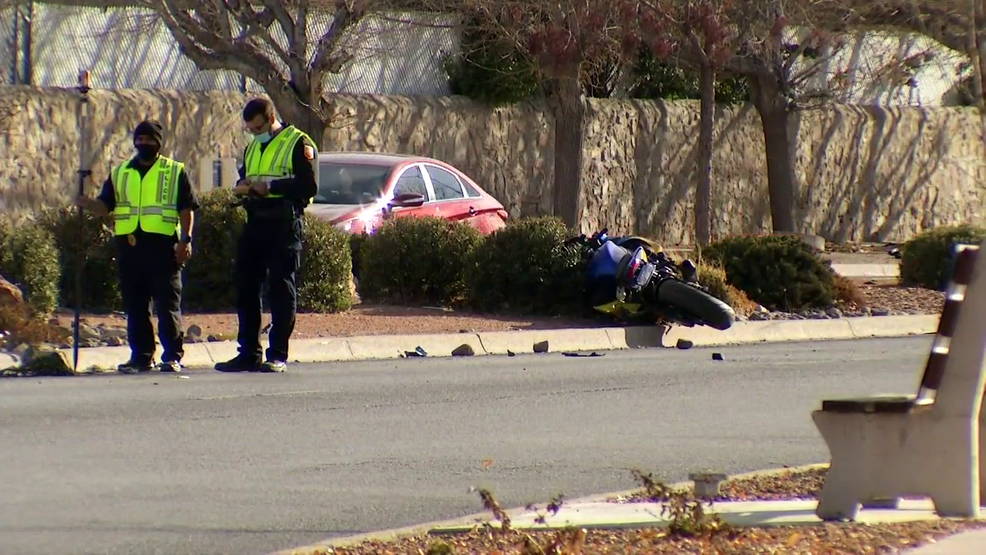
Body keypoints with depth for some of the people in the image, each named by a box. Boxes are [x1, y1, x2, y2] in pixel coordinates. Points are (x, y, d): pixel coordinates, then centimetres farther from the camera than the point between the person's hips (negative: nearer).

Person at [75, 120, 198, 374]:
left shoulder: (175, 172, 8)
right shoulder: (120, 174, 18)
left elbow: (186, 209, 3)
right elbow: (105, 206, 13)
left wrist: (185, 239, -8)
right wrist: (88, 204, -9)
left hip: (163, 245, -4)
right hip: (129, 246, 4)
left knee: (168, 303, -6)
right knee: (134, 305, 5)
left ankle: (173, 356, -6)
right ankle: (141, 356, 10)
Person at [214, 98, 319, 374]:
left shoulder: (299, 144, -6)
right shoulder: (253, 147, 21)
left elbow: (309, 186, -14)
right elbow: (243, 178, 28)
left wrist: (270, 186, -17)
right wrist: (243, 186, 4)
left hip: (284, 224, -8)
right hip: (255, 222, 8)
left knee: (281, 287, -5)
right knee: (245, 288, 6)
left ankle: (277, 356, -2)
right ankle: (249, 353, 11)